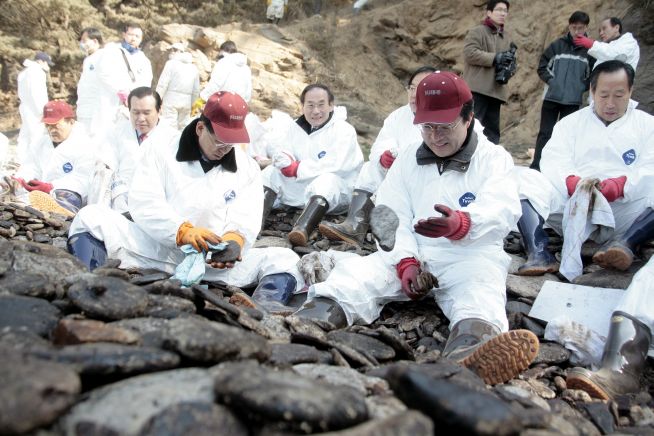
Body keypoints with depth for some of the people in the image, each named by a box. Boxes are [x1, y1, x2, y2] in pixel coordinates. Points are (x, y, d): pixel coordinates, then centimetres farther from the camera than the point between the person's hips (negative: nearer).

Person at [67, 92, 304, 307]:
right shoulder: (162, 152, 4)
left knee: (286, 261, -20)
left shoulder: (248, 168, 10)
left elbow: (245, 221, -1)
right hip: (156, 250, -1)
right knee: (91, 217, -19)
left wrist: (234, 241, -26)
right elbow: (143, 203, -9)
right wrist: (182, 230, -26)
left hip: (214, 262, 1)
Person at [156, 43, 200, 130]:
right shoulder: (193, 67, 13)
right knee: (183, 126, 10)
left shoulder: (171, 63, -2)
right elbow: (196, 90, 13)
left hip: (171, 100, -5)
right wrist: (191, 104, 20)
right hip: (186, 102, 5)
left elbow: (162, 84, -7)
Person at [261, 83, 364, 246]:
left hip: (337, 189, -6)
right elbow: (280, 152, 2)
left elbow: (336, 165, -23)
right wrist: (287, 163, -25)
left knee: (327, 180, -37)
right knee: (272, 172, -10)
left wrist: (298, 169, -17)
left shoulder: (344, 130, -10)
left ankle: (302, 228, -61)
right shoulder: (295, 126, 10)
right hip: (301, 188, 6)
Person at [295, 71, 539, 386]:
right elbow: (392, 216, 5)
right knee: (355, 272, -25)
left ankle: (465, 363, -70)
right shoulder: (408, 160, 17)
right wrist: (405, 263, -15)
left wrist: (459, 224, -38)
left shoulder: (494, 158, 6)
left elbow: (500, 210, -15)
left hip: (471, 257, -3)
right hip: (410, 255, 3)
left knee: (480, 298, -37)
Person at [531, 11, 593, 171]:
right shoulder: (557, 45, 1)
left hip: (573, 101, 0)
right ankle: (535, 166, 4)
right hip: (551, 97, 0)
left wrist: (582, 87, -4)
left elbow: (593, 75, 8)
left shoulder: (590, 50, -1)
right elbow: (542, 67, 5)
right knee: (545, 133, 1)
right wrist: (551, 80, -7)